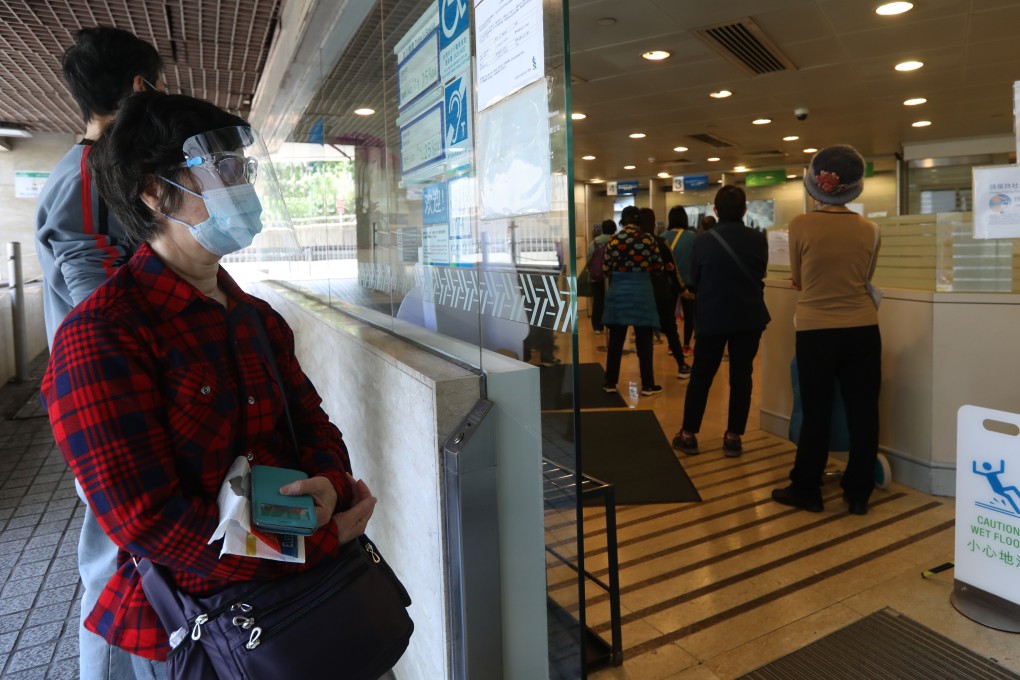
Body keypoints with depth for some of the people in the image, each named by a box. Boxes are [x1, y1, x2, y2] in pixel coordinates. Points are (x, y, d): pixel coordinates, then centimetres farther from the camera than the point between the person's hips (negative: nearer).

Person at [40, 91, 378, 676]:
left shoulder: (259, 318, 7)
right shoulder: (99, 336, -19)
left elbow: (312, 422, 6)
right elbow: (149, 522, -24)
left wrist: (329, 484, -17)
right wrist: (325, 540, -22)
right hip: (190, 628, -6)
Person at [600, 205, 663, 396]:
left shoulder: (613, 240, -2)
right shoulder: (648, 239, -4)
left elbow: (606, 269, 0)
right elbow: (658, 266, 4)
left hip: (618, 292, 1)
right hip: (642, 292, -1)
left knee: (615, 340, 9)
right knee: (644, 341, 5)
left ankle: (610, 382, 16)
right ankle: (647, 385, 10)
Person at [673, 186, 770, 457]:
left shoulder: (703, 240, -10)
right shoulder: (758, 239, -4)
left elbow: (693, 280, 1)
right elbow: (761, 273, 11)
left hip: (712, 317, -1)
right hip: (750, 317, 1)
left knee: (701, 376, 9)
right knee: (741, 376, 8)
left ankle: (688, 434, 15)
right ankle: (733, 437, 12)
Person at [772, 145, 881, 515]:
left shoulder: (800, 225, -9)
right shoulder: (869, 230, -1)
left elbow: (797, 281, 3)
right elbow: (866, 278, 11)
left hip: (816, 331, -2)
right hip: (862, 330, 2)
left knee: (816, 412, 8)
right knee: (862, 411, 11)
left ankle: (806, 491, 19)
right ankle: (858, 493, 22)